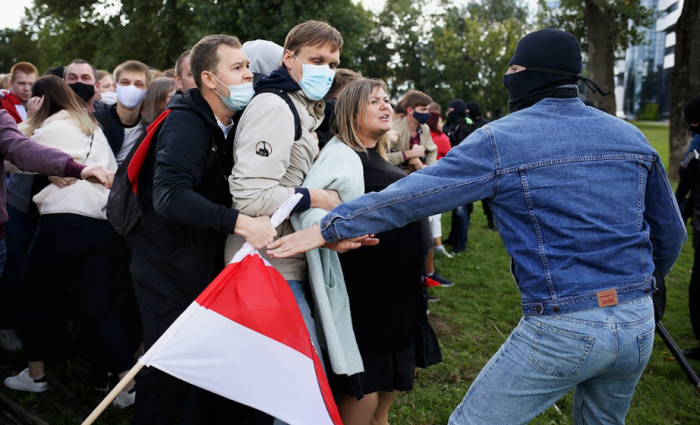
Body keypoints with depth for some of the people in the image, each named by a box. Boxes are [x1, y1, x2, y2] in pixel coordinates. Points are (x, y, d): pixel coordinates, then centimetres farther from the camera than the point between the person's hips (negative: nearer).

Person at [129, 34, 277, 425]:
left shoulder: (231, 125, 8)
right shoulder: (186, 124, -19)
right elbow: (170, 195, -33)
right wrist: (239, 223, -40)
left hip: (205, 266, 8)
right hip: (169, 271, -8)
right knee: (169, 371, 0)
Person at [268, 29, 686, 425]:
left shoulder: (500, 141, -10)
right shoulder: (631, 137, 8)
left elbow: (410, 196, -12)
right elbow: (670, 233, 15)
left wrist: (327, 228, -4)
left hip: (561, 331, -6)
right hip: (639, 325, 7)